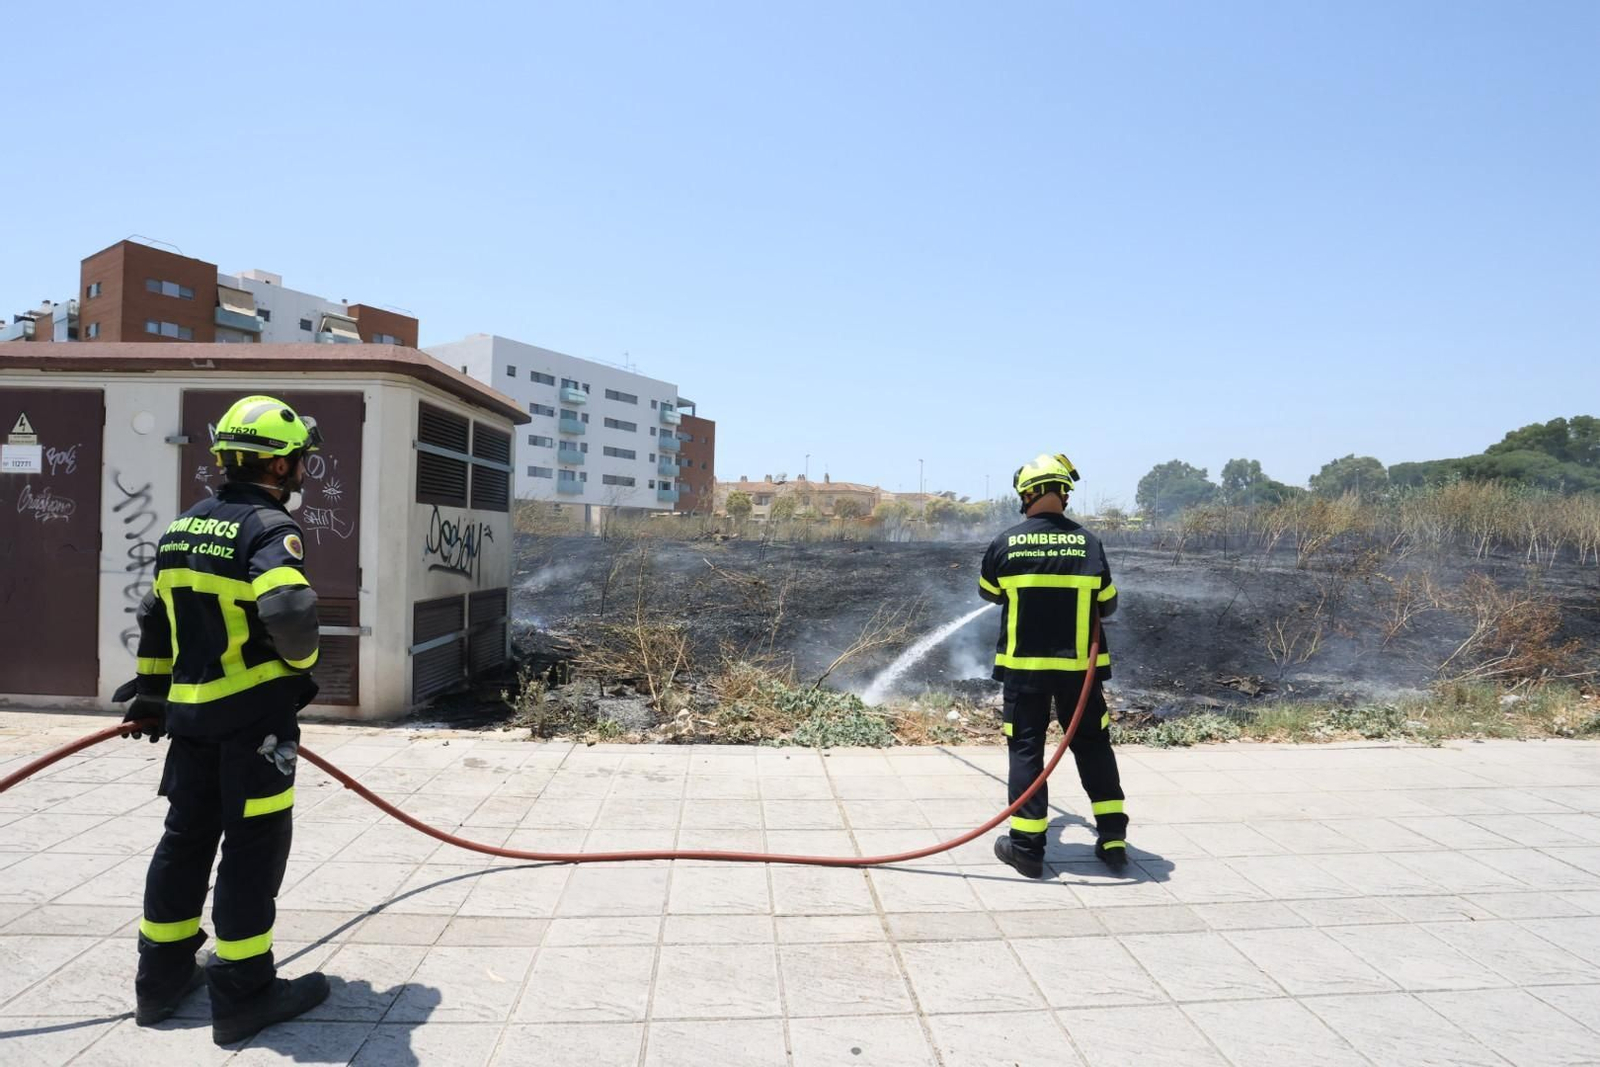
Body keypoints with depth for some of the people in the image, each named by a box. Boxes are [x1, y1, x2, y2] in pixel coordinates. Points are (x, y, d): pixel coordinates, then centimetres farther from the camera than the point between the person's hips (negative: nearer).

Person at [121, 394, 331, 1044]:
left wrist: (151, 690, 29)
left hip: (191, 711, 8)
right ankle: (244, 994, 12)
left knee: (186, 838, 19)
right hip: (256, 714, -8)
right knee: (252, 849, 2)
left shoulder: (182, 529, 12)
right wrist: (301, 663, -11)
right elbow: (289, 611, -31)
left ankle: (163, 977, 32)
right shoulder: (269, 528, -15)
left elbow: (155, 617, 19)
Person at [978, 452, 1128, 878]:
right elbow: (1107, 604, 5)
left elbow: (988, 592, 11)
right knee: (1093, 745, 14)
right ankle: (1113, 839, 18)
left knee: (1026, 749, 6)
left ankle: (1027, 846, 7)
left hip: (1023, 665, -1)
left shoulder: (1006, 543, -6)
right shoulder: (1088, 543, -4)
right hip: (1078, 665, 1)